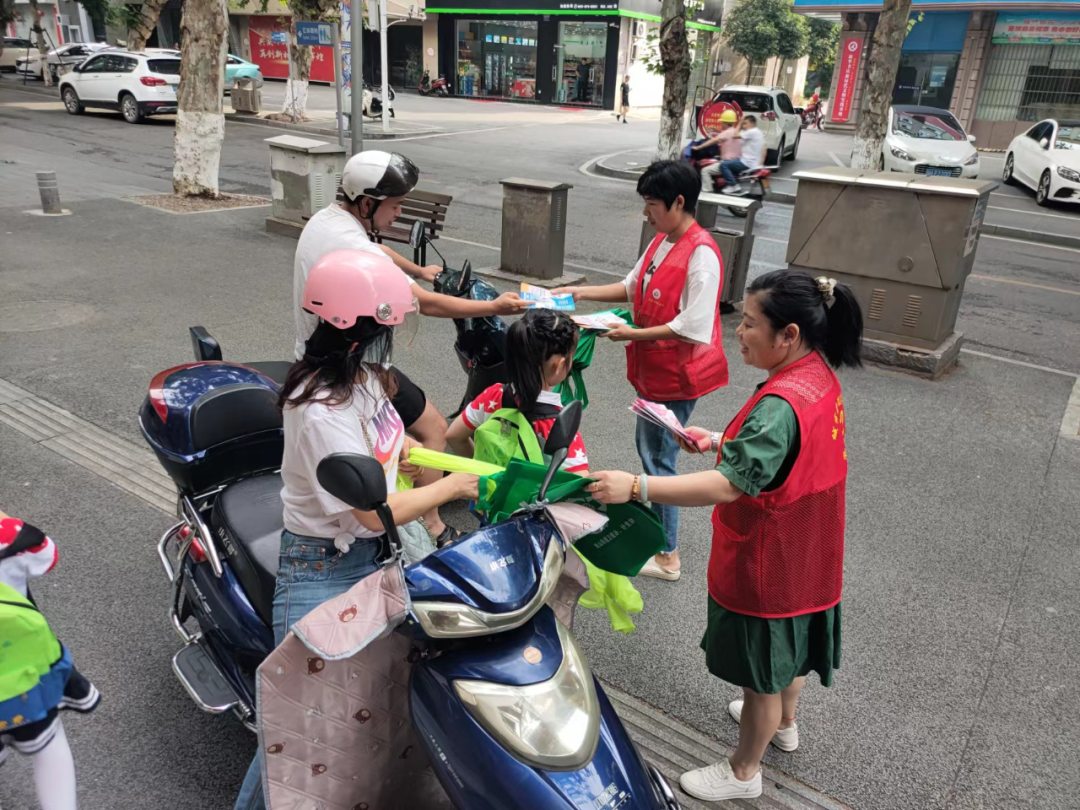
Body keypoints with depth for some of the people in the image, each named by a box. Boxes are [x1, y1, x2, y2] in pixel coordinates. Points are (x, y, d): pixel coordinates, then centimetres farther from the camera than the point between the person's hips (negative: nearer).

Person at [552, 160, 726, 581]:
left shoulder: (701, 254, -23)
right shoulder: (662, 242, 6)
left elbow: (693, 328, -26)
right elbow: (633, 286, 17)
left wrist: (634, 334, -22)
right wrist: (581, 292, 8)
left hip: (677, 375, -9)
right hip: (654, 369, 9)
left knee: (657, 458, 0)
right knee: (649, 449, 21)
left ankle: (668, 556, 15)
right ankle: (655, 524, 42)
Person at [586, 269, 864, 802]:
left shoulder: (782, 404, -33)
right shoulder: (818, 375, -3)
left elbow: (727, 485, -41)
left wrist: (635, 487, -42)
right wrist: (719, 441, 4)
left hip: (765, 566, -9)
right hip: (802, 557, 9)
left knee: (761, 674, 13)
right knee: (787, 651, 31)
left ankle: (744, 773, 36)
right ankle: (783, 724, 57)